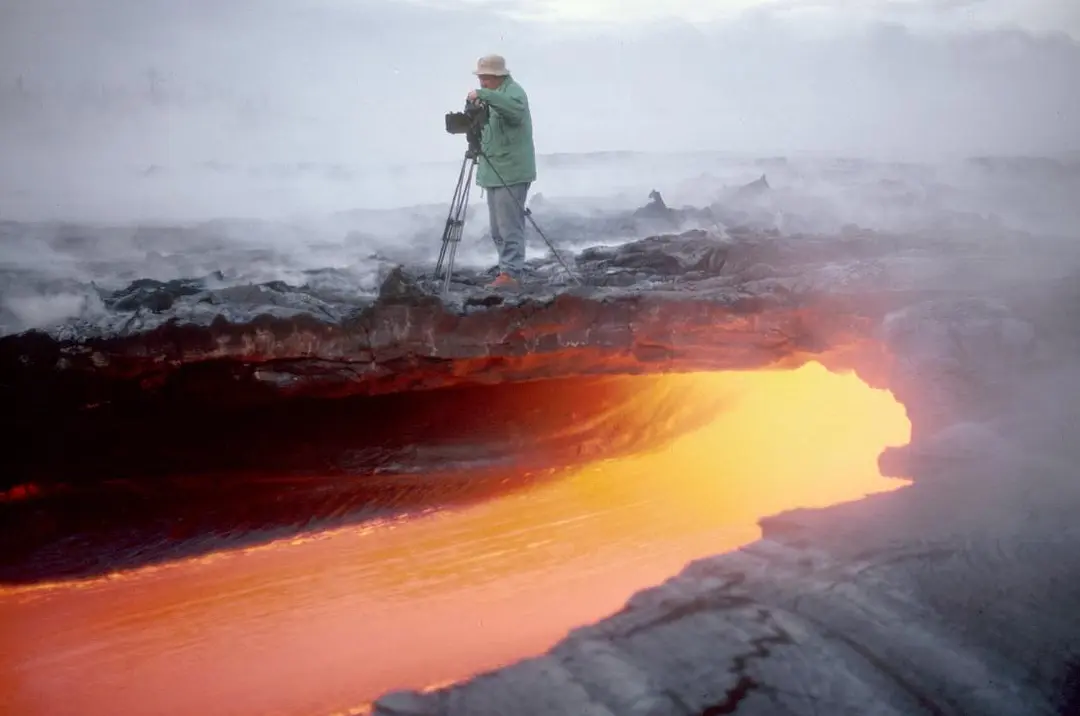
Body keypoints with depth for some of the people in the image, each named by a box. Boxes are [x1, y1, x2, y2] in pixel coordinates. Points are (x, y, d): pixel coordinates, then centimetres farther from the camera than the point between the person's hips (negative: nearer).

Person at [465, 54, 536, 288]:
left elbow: (516, 110, -34)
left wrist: (484, 95, -37)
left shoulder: (513, 91, -10)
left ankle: (511, 273, -9)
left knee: (510, 227, -11)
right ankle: (509, 270, 18)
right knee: (498, 230, 12)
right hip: (495, 172, 10)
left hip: (511, 173, -10)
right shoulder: (494, 94, 19)